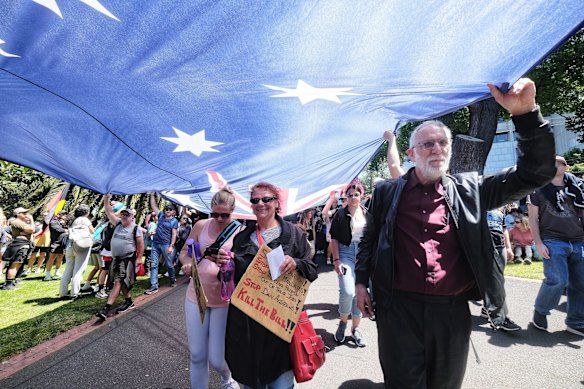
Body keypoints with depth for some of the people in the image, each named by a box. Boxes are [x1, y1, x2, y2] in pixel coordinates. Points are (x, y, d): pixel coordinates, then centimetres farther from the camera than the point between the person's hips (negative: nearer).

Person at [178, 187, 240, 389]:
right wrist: (187, 263, -14)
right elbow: (184, 252, 8)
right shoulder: (201, 226, -2)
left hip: (224, 300, -2)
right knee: (197, 356, 11)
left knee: (217, 359, 4)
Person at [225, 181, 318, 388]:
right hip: (246, 319, 3)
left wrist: (296, 263, -22)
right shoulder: (242, 237, 7)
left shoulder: (293, 233, -3)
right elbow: (234, 275, 13)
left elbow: (312, 271, -3)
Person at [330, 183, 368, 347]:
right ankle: (342, 322, 15)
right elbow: (334, 239, -2)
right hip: (345, 254, -3)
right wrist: (336, 260, -9)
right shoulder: (340, 214, 0)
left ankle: (355, 328, 27)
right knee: (347, 291, -15)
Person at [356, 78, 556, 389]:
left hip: (452, 312, 2)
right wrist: (361, 282, 4)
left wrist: (525, 113, -13)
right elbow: (369, 239, 8)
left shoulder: (469, 190, 4)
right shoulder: (387, 192, 1)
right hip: (398, 308, -2)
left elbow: (535, 173, 0)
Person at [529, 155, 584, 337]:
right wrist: (538, 243, -7)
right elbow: (533, 217, 0)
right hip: (553, 241, -4)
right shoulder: (539, 188, 3)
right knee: (557, 279, -12)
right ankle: (540, 311, 11)